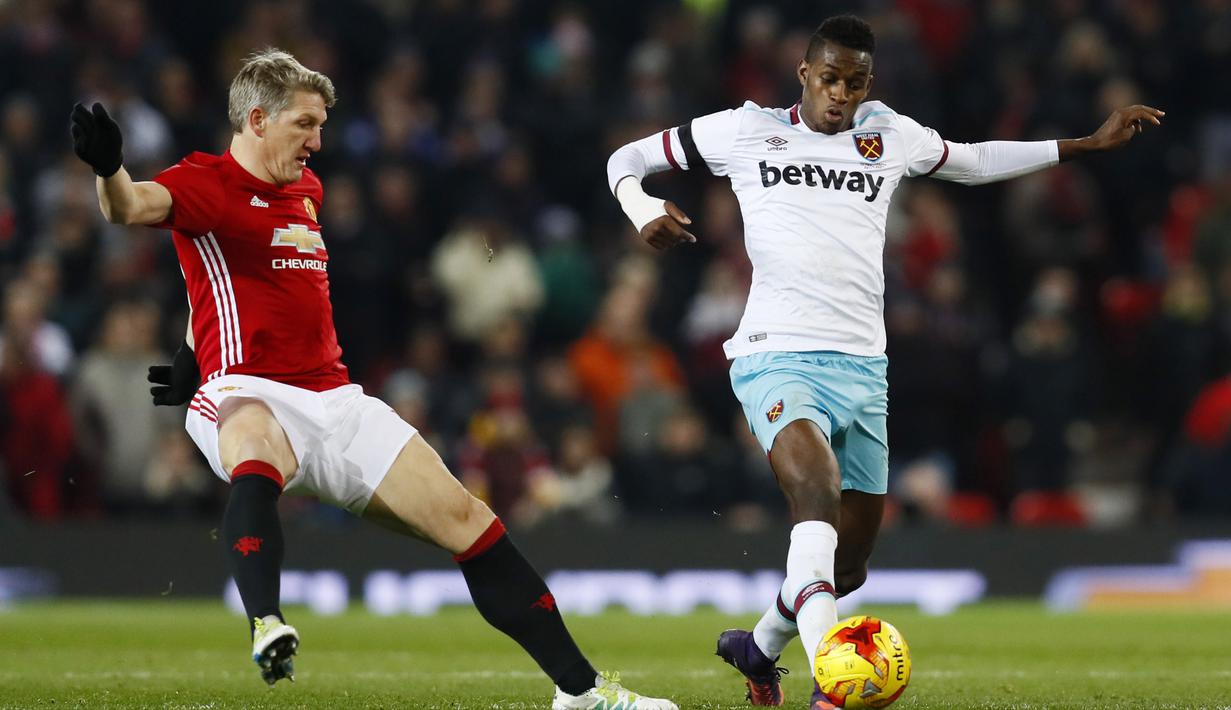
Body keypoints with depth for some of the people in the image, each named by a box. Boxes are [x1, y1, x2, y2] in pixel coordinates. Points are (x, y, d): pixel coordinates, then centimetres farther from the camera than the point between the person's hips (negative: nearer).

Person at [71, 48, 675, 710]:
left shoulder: (306, 191, 19)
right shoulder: (206, 182, -4)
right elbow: (130, 206, -25)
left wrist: (195, 355, 29)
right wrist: (108, 166, -48)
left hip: (335, 399, 7)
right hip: (249, 392, -7)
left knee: (462, 516, 2)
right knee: (258, 457, -43)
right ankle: (268, 630, -63)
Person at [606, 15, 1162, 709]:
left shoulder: (890, 135, 14)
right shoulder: (746, 130, 5)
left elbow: (974, 161, 32)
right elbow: (628, 158, 13)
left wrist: (1091, 143, 30)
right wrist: (642, 208, -10)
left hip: (863, 366, 5)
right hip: (778, 357, -5)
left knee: (850, 564, 11)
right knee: (817, 491, -34)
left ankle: (759, 646, 41)